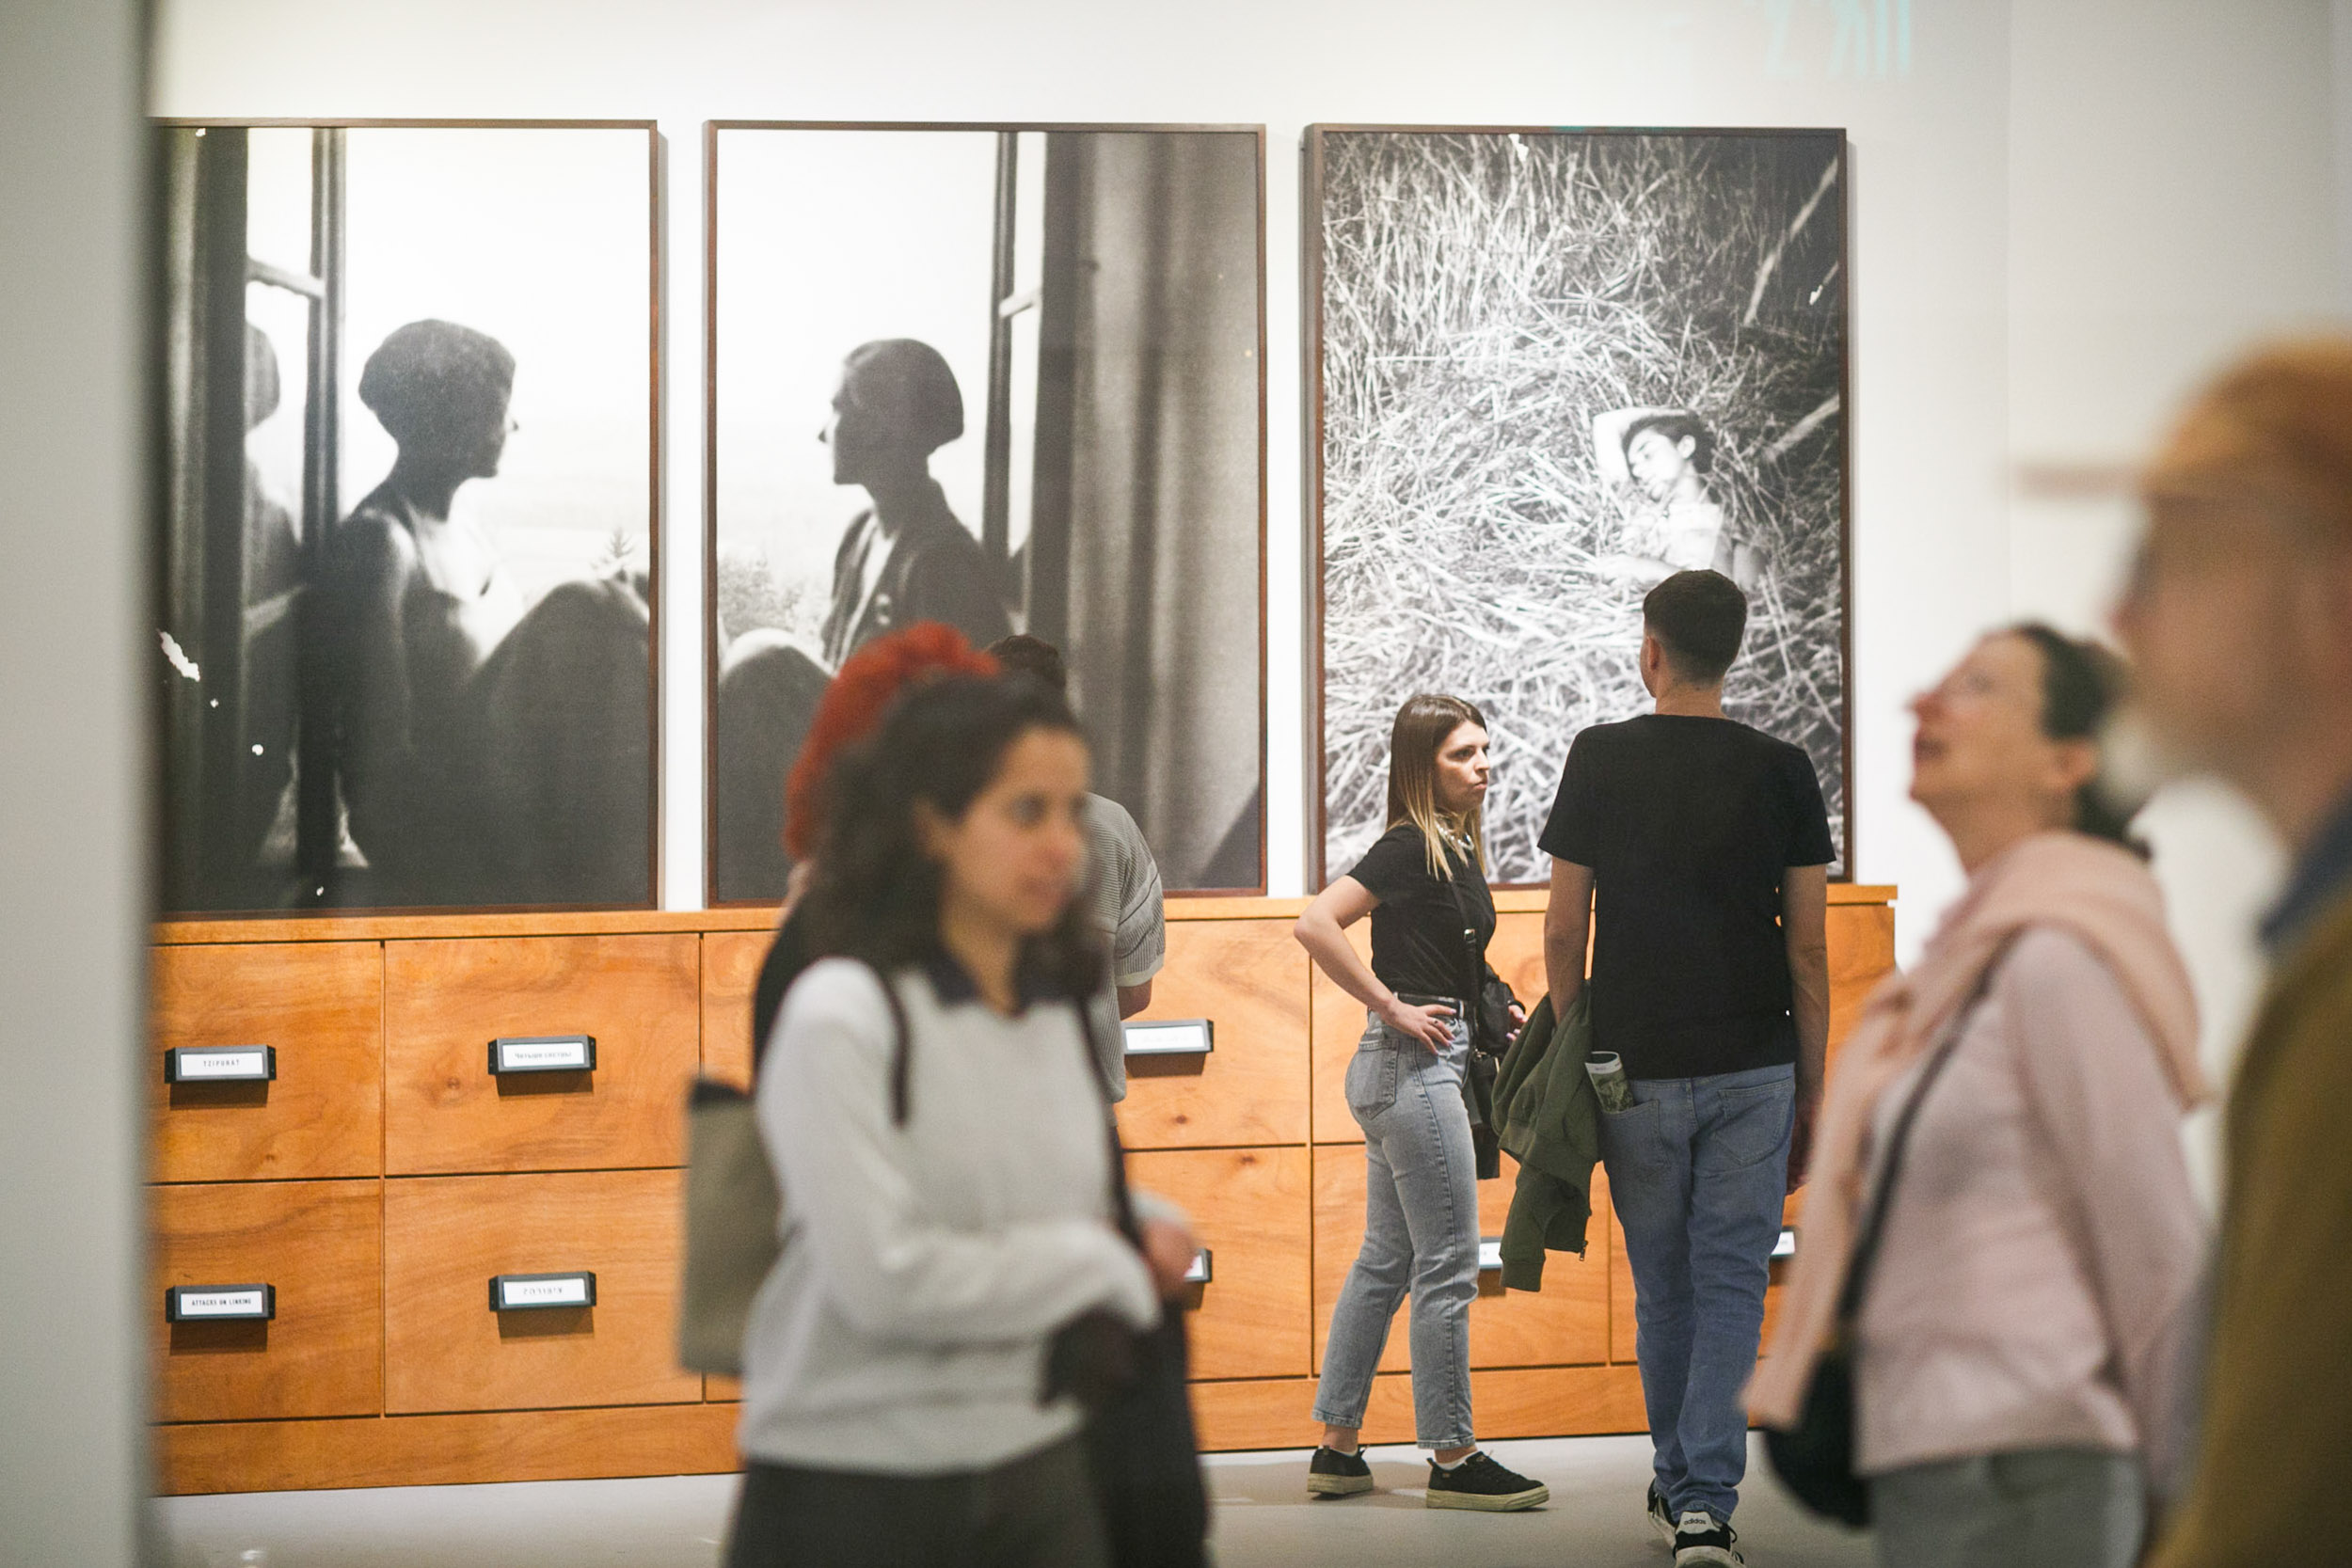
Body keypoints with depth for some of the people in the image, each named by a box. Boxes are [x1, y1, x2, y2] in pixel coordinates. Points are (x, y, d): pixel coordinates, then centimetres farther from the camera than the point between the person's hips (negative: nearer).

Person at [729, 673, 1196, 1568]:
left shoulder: (1058, 1017, 8)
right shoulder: (841, 1014, -12)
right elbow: (885, 1277, -20)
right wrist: (1107, 1266, -8)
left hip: (1037, 1479, 6)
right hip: (855, 1489, -6)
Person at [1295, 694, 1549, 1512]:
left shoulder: (1455, 849, 14)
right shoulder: (1411, 846, -13)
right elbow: (1316, 925, -24)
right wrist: (1392, 1009, -20)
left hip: (1419, 1067, 10)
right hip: (1413, 1066, -10)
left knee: (1386, 1262, 12)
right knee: (1448, 1266, -5)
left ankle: (1337, 1449, 17)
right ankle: (1452, 1459, 1)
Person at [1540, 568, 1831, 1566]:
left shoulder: (1599, 761, -1)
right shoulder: (1781, 771, 0)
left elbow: (1563, 931, 1)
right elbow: (1808, 948, 1)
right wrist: (1812, 1090, 8)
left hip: (1634, 1066, 0)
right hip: (1754, 1069, 0)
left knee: (1662, 1285, 14)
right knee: (1731, 1284, 1)